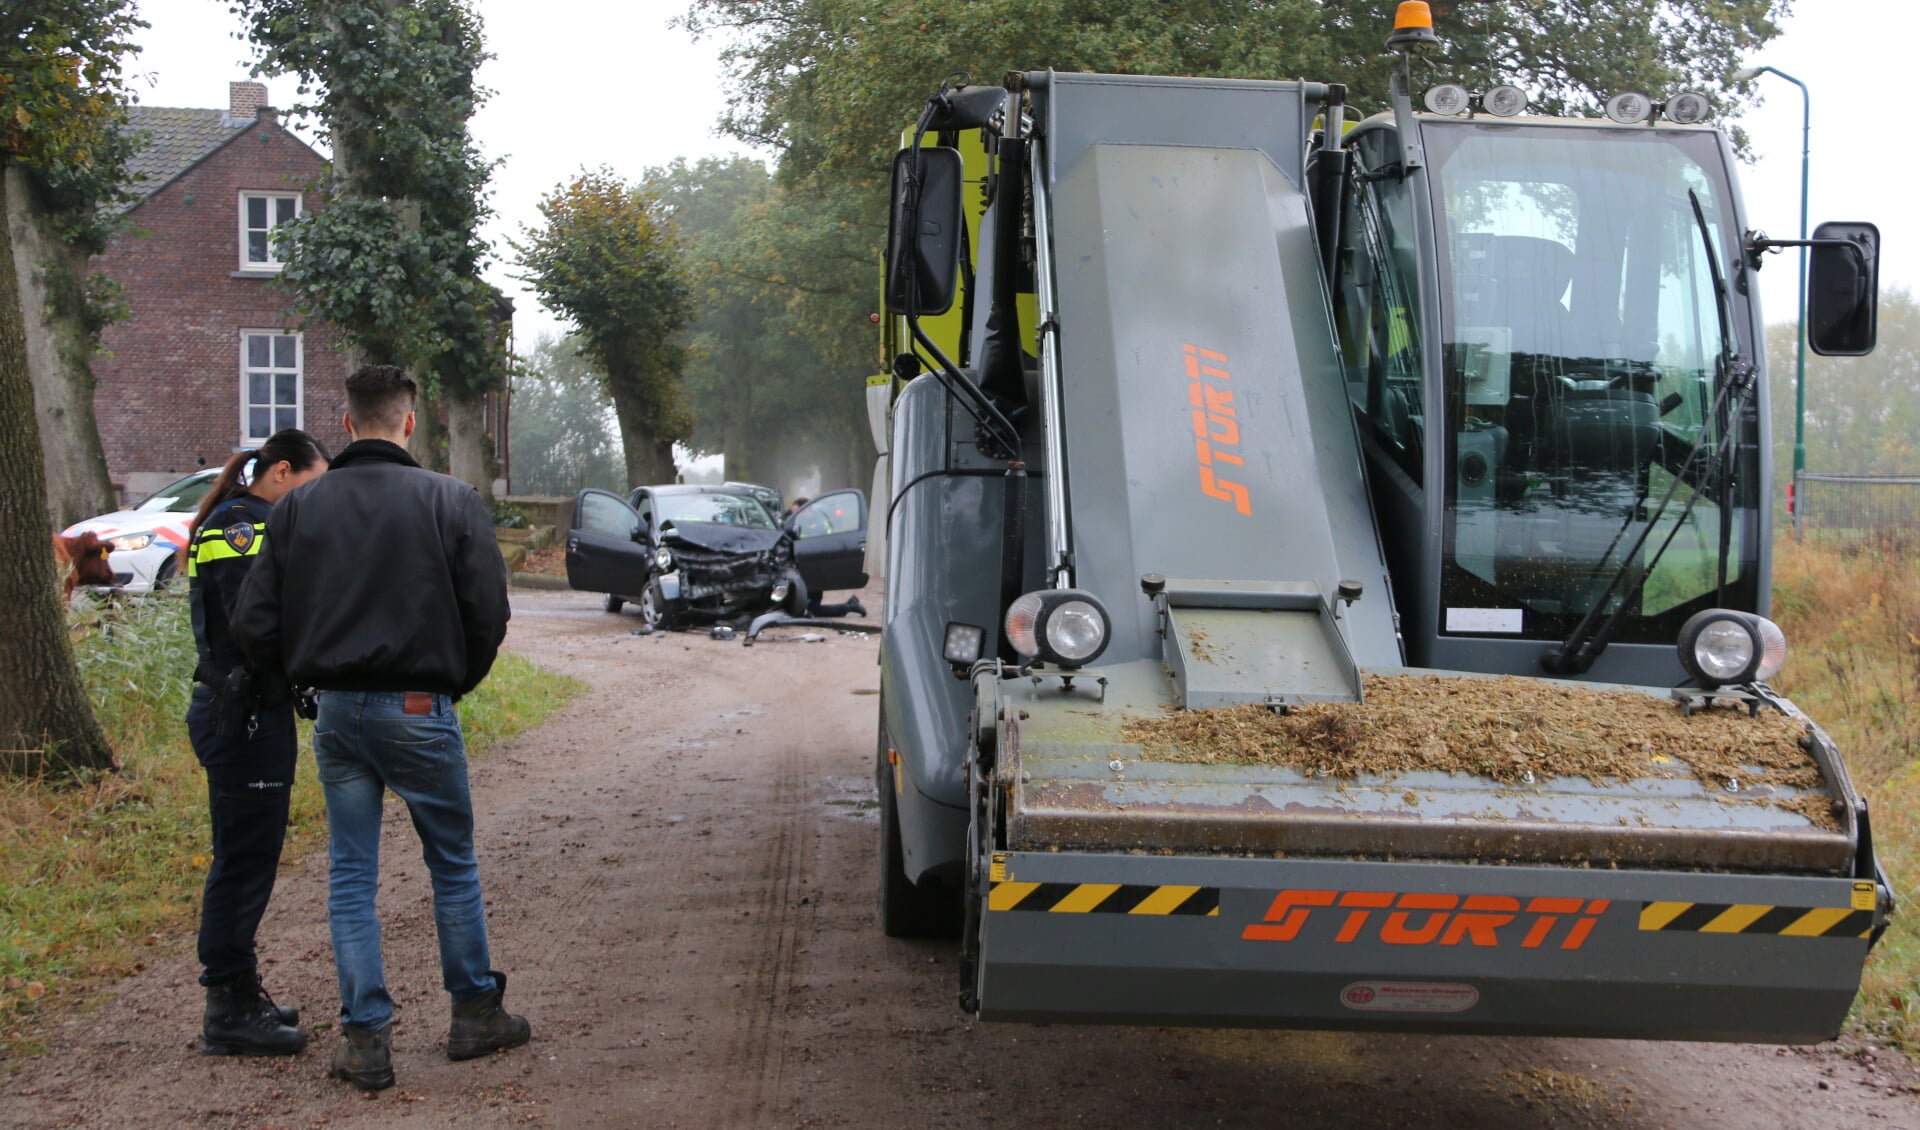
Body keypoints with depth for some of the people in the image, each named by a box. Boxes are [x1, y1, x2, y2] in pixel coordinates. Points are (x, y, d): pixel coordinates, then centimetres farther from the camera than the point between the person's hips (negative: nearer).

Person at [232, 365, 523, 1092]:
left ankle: (366, 1036, 7)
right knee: (453, 866, 13)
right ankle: (476, 1012, 21)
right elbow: (488, 612, -7)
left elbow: (255, 624, -1)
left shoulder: (300, 507, 2)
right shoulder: (449, 501, -6)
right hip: (418, 710, -2)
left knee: (351, 875, 9)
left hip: (336, 712, 2)